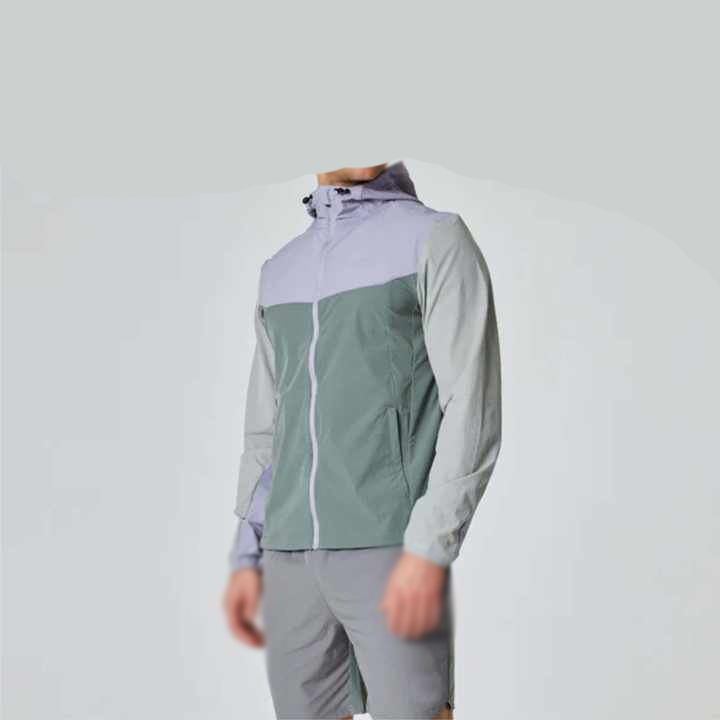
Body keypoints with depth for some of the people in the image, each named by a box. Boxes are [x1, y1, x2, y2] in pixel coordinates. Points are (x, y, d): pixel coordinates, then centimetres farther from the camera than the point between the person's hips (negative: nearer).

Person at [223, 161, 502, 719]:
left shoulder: (440, 240, -2)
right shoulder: (282, 272, 18)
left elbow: (473, 415, -10)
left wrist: (428, 552, -20)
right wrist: (247, 559, 13)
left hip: (394, 550, -6)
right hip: (297, 558, 6)